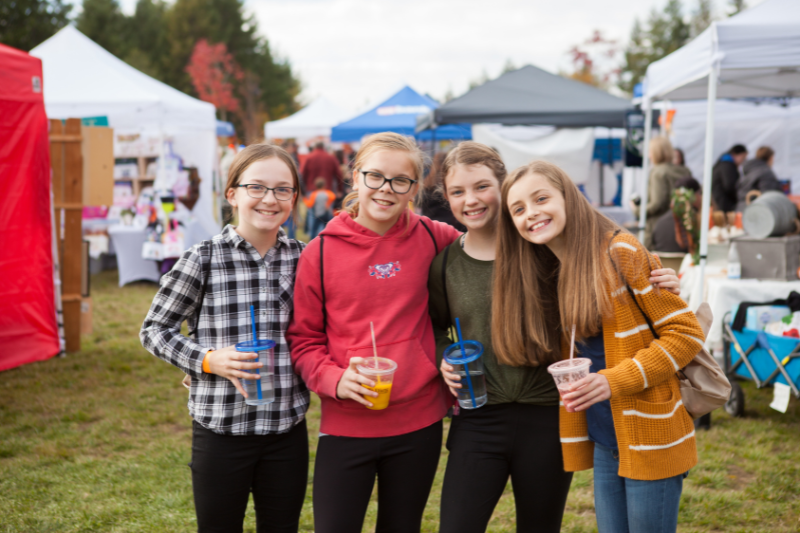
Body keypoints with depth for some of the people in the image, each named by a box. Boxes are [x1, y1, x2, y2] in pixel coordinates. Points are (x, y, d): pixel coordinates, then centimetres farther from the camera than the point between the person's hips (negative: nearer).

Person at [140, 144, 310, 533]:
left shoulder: (302, 258, 2)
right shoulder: (204, 259, -9)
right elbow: (153, 330, -2)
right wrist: (207, 359, -16)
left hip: (287, 430, 3)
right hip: (221, 430, -3)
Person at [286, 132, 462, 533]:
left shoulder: (434, 240, -1)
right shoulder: (321, 251, -4)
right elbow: (303, 337, 2)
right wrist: (334, 379, -18)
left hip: (419, 421, 2)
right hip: (346, 424, -2)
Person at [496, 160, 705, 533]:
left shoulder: (621, 254, -13)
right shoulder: (547, 276, 10)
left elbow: (686, 331, -14)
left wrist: (615, 380, -20)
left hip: (650, 439, -7)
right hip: (604, 441, 7)